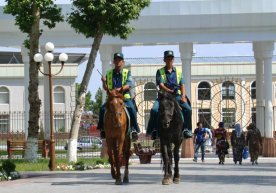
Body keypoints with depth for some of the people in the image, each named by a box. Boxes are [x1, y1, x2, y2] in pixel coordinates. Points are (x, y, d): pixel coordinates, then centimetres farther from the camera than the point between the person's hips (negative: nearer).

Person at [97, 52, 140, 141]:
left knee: (132, 109, -29)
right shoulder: (109, 73, 13)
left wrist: (121, 89, -27)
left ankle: (134, 129, -20)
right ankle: (102, 128, -7)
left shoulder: (127, 72, 6)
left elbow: (129, 85, -9)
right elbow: (105, 88, 11)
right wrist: (104, 82, -11)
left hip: (125, 98, -2)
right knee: (102, 109, -22)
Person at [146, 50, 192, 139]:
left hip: (177, 95, 2)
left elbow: (182, 85, 10)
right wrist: (170, 91, -22)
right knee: (154, 110, -26)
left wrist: (183, 96, -8)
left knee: (188, 109, -22)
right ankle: (154, 129, -14)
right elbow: (161, 85, -5)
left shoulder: (178, 72, 15)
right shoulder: (160, 72, 6)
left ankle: (186, 129, -12)